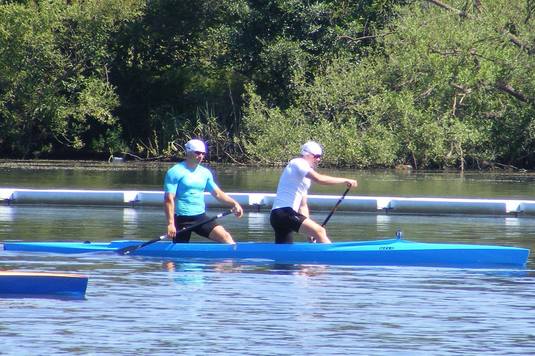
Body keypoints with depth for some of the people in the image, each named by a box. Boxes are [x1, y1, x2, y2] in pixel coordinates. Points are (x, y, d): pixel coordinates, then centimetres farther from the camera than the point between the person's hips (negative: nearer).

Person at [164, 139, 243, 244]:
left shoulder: (205, 173, 11)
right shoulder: (175, 172, -8)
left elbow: (217, 193, 18)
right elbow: (169, 199, -14)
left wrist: (234, 204, 2)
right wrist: (170, 224, -22)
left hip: (200, 217, 5)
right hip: (182, 219, -5)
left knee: (225, 237, -13)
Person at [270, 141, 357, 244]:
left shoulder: (305, 176, 25)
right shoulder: (297, 163, -5)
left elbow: (303, 206, 25)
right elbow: (319, 179, -21)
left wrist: (309, 231, 17)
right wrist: (345, 181, -16)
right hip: (284, 212, -11)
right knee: (320, 231, -20)